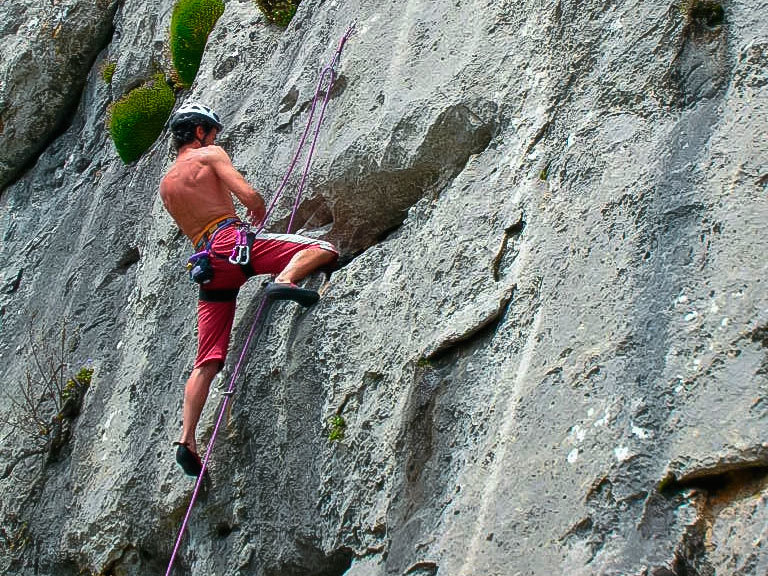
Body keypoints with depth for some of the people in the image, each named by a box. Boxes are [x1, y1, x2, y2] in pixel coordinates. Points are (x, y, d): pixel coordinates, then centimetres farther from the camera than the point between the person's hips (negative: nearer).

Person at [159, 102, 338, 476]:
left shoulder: (165, 185, 27)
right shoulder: (210, 154, 8)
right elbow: (249, 196, -5)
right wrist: (258, 212, 18)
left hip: (206, 262, 6)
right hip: (232, 240, -6)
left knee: (206, 362, 5)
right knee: (321, 249, -8)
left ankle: (187, 439, -5)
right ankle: (285, 280, -37)